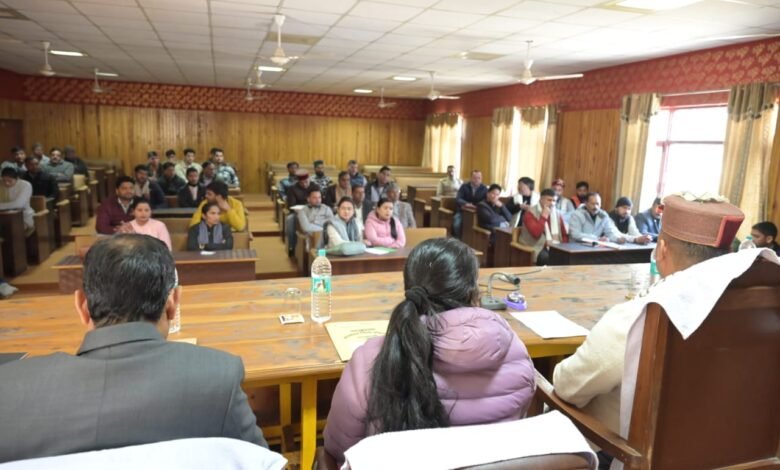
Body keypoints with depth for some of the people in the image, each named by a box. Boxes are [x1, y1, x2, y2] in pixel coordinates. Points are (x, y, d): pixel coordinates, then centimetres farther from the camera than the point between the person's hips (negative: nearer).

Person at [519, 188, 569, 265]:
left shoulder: (558, 214, 13)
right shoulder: (530, 213, -6)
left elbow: (565, 235, 19)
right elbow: (536, 234, -20)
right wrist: (544, 216, -16)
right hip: (537, 248, -5)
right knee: (545, 257, -35)